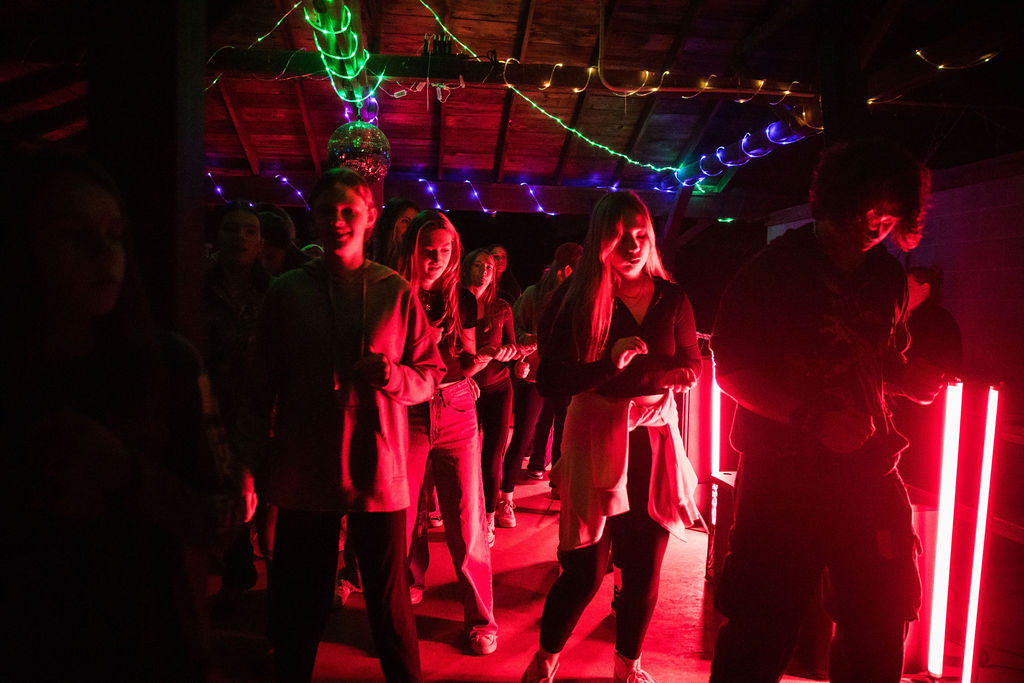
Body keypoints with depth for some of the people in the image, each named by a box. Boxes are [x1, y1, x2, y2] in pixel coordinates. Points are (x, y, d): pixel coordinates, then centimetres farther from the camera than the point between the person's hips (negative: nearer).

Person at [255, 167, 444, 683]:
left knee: (390, 606, 8)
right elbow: (265, 384, 8)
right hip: (304, 472, 1)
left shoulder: (395, 291, 4)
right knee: (297, 608, 10)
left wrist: (394, 376, -13)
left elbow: (431, 374, 7)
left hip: (378, 472, 0)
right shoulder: (287, 292, 5)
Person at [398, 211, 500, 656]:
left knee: (467, 522, 2)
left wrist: (485, 356, -11)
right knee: (405, 515, 3)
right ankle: (410, 584, 31)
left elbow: (465, 365, 10)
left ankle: (481, 618, 17)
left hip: (456, 414, 1)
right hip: (407, 415, -1)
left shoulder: (462, 299, 7)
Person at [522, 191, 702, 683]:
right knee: (585, 571, 1)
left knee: (645, 568, 9)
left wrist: (634, 369, -10)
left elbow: (692, 368, 7)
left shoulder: (671, 299, 6)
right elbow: (550, 379, -8)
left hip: (656, 440, 4)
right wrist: (609, 363, -23)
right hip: (596, 442, -3)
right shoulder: (577, 298, -4)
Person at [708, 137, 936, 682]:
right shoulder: (776, 269, -5)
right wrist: (813, 419, -19)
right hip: (783, 473, -5)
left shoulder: (888, 278, 10)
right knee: (760, 638, 0)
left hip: (868, 472, 5)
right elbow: (731, 371, -8)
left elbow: (889, 366, 19)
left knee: (880, 636, 12)